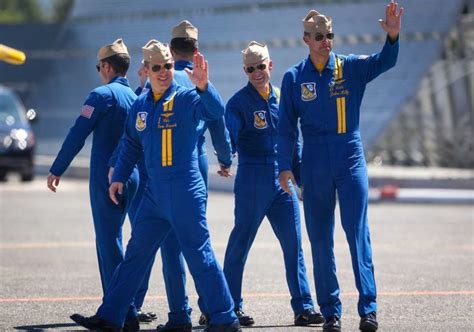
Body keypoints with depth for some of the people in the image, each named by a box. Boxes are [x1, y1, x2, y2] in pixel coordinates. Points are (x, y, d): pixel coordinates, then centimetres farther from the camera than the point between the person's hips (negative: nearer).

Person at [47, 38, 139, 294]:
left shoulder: (102, 95, -9)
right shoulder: (136, 98, 12)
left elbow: (77, 136, -12)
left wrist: (56, 170, -7)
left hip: (106, 177, -7)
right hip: (132, 177, 7)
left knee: (108, 241, -4)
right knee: (111, 238, 16)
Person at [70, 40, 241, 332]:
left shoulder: (186, 98, -8)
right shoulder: (140, 106, 12)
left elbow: (216, 111, -27)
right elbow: (131, 145, 24)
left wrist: (203, 86, -45)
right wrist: (119, 177, 17)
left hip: (185, 193, -7)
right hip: (155, 193, 7)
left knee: (199, 253, -5)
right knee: (136, 253, 11)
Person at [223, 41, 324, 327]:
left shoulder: (281, 97, 12)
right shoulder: (239, 102, -4)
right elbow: (229, 138, -14)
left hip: (282, 178, 5)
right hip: (252, 178, -5)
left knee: (294, 244, 2)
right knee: (241, 242, 0)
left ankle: (303, 307, 4)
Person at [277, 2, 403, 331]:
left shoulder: (351, 67, 0)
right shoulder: (294, 78, 2)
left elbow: (384, 62, -18)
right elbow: (287, 127, 5)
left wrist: (392, 37, -38)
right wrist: (285, 166, -3)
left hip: (351, 161, -1)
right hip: (315, 167, 1)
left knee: (358, 232, -10)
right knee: (320, 240, 5)